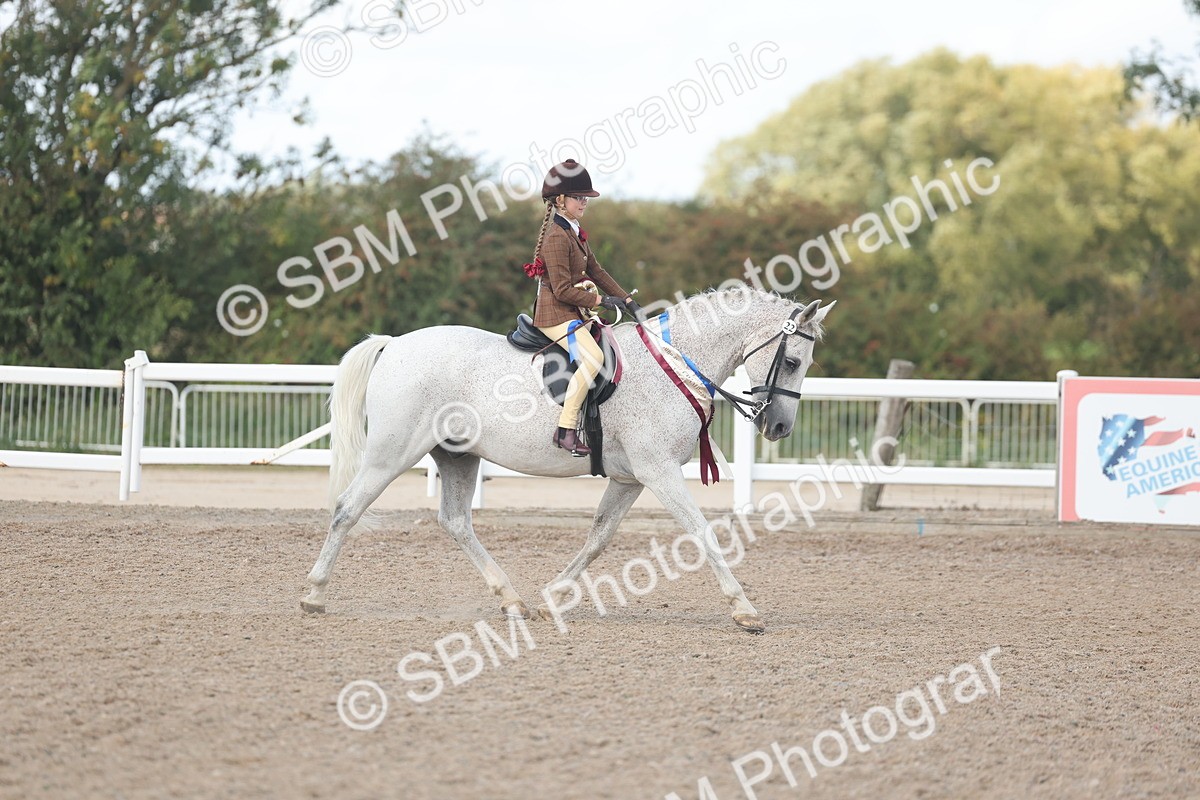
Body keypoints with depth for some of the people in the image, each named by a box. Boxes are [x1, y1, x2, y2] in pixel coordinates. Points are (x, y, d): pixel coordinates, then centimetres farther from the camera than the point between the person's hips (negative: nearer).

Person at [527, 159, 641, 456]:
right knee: (593, 357, -30)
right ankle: (566, 429, -29)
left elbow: (596, 272, 18)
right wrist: (601, 300, -16)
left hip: (576, 315, 11)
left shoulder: (575, 232, 15)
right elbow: (563, 290, -20)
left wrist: (627, 301, 11)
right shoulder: (557, 237, -16)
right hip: (556, 315, -11)